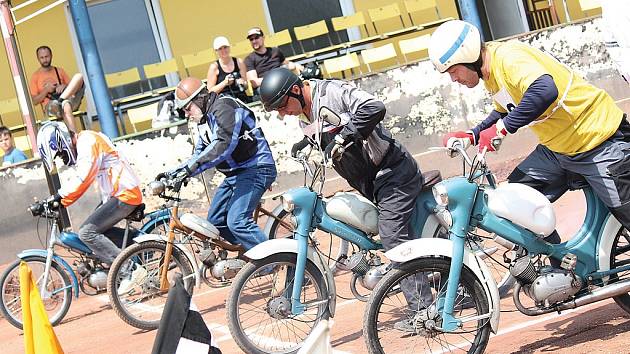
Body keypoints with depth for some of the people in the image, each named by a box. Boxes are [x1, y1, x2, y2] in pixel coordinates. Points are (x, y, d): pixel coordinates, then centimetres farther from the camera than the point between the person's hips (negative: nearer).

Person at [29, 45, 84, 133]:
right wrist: (46, 90, -9)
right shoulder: (35, 76, 11)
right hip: (50, 105, -3)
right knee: (65, 107, -42)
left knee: (79, 76, -20)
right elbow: (34, 101, 5)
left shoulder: (59, 71, 21)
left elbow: (72, 86, 20)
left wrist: (64, 87, -2)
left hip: (67, 99, 4)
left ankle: (61, 100, -36)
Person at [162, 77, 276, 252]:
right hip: (235, 174, 11)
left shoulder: (224, 107, -16)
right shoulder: (205, 120, 16)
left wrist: (192, 167, -34)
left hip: (255, 169, -11)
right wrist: (173, 173, 9)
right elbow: (199, 155, 21)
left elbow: (224, 144, -30)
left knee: (236, 222, -24)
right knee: (215, 221, 11)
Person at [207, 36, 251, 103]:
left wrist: (243, 83, -7)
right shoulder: (214, 67, 3)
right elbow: (210, 91, -1)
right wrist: (225, 83, -13)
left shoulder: (239, 62, 10)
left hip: (242, 98, 2)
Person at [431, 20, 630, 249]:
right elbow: (505, 110, 25)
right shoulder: (490, 74, 6)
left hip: (600, 143, -9)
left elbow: (545, 91, -43)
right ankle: (560, 264, 16)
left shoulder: (508, 57, -24)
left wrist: (501, 128, -39)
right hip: (558, 148, 9)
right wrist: (471, 136, 13)